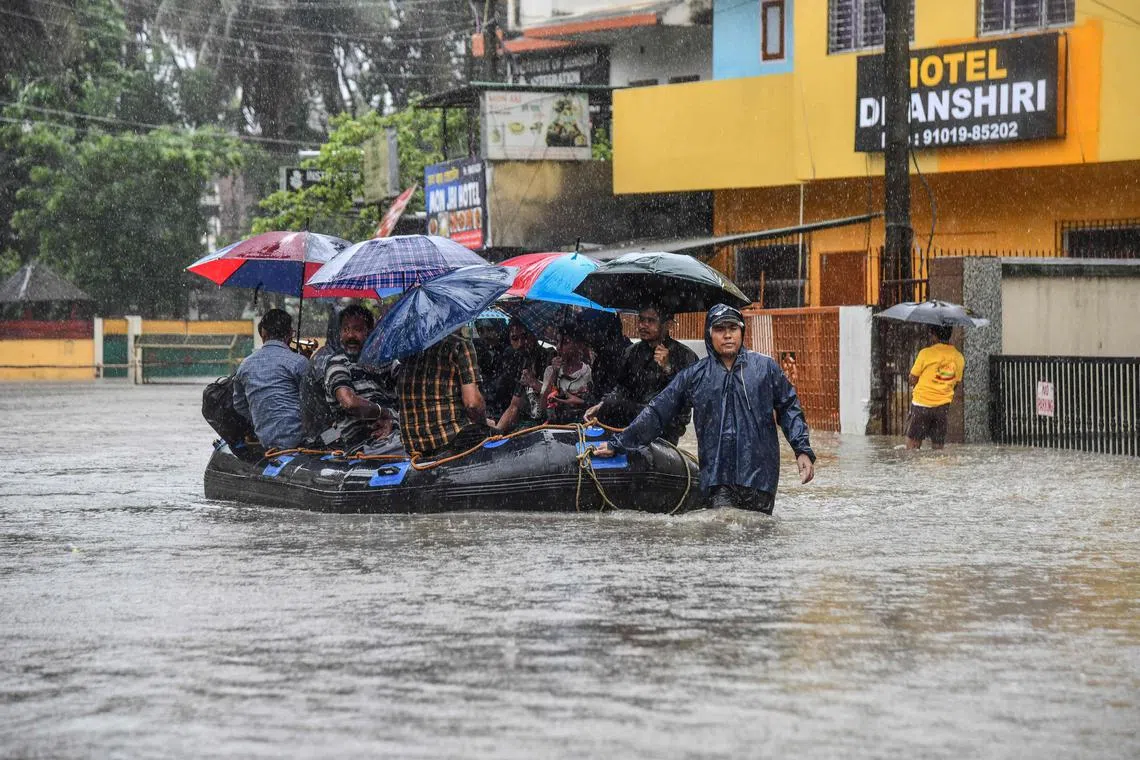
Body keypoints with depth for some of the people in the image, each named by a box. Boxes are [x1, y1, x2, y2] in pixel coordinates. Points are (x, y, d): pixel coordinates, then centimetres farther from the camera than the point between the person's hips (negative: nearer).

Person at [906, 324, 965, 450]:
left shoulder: (926, 353, -11)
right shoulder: (959, 358, 3)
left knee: (913, 443, 3)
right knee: (938, 446, 8)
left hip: (922, 403, -4)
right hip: (943, 406, 4)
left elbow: (913, 380, -5)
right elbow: (957, 382, 11)